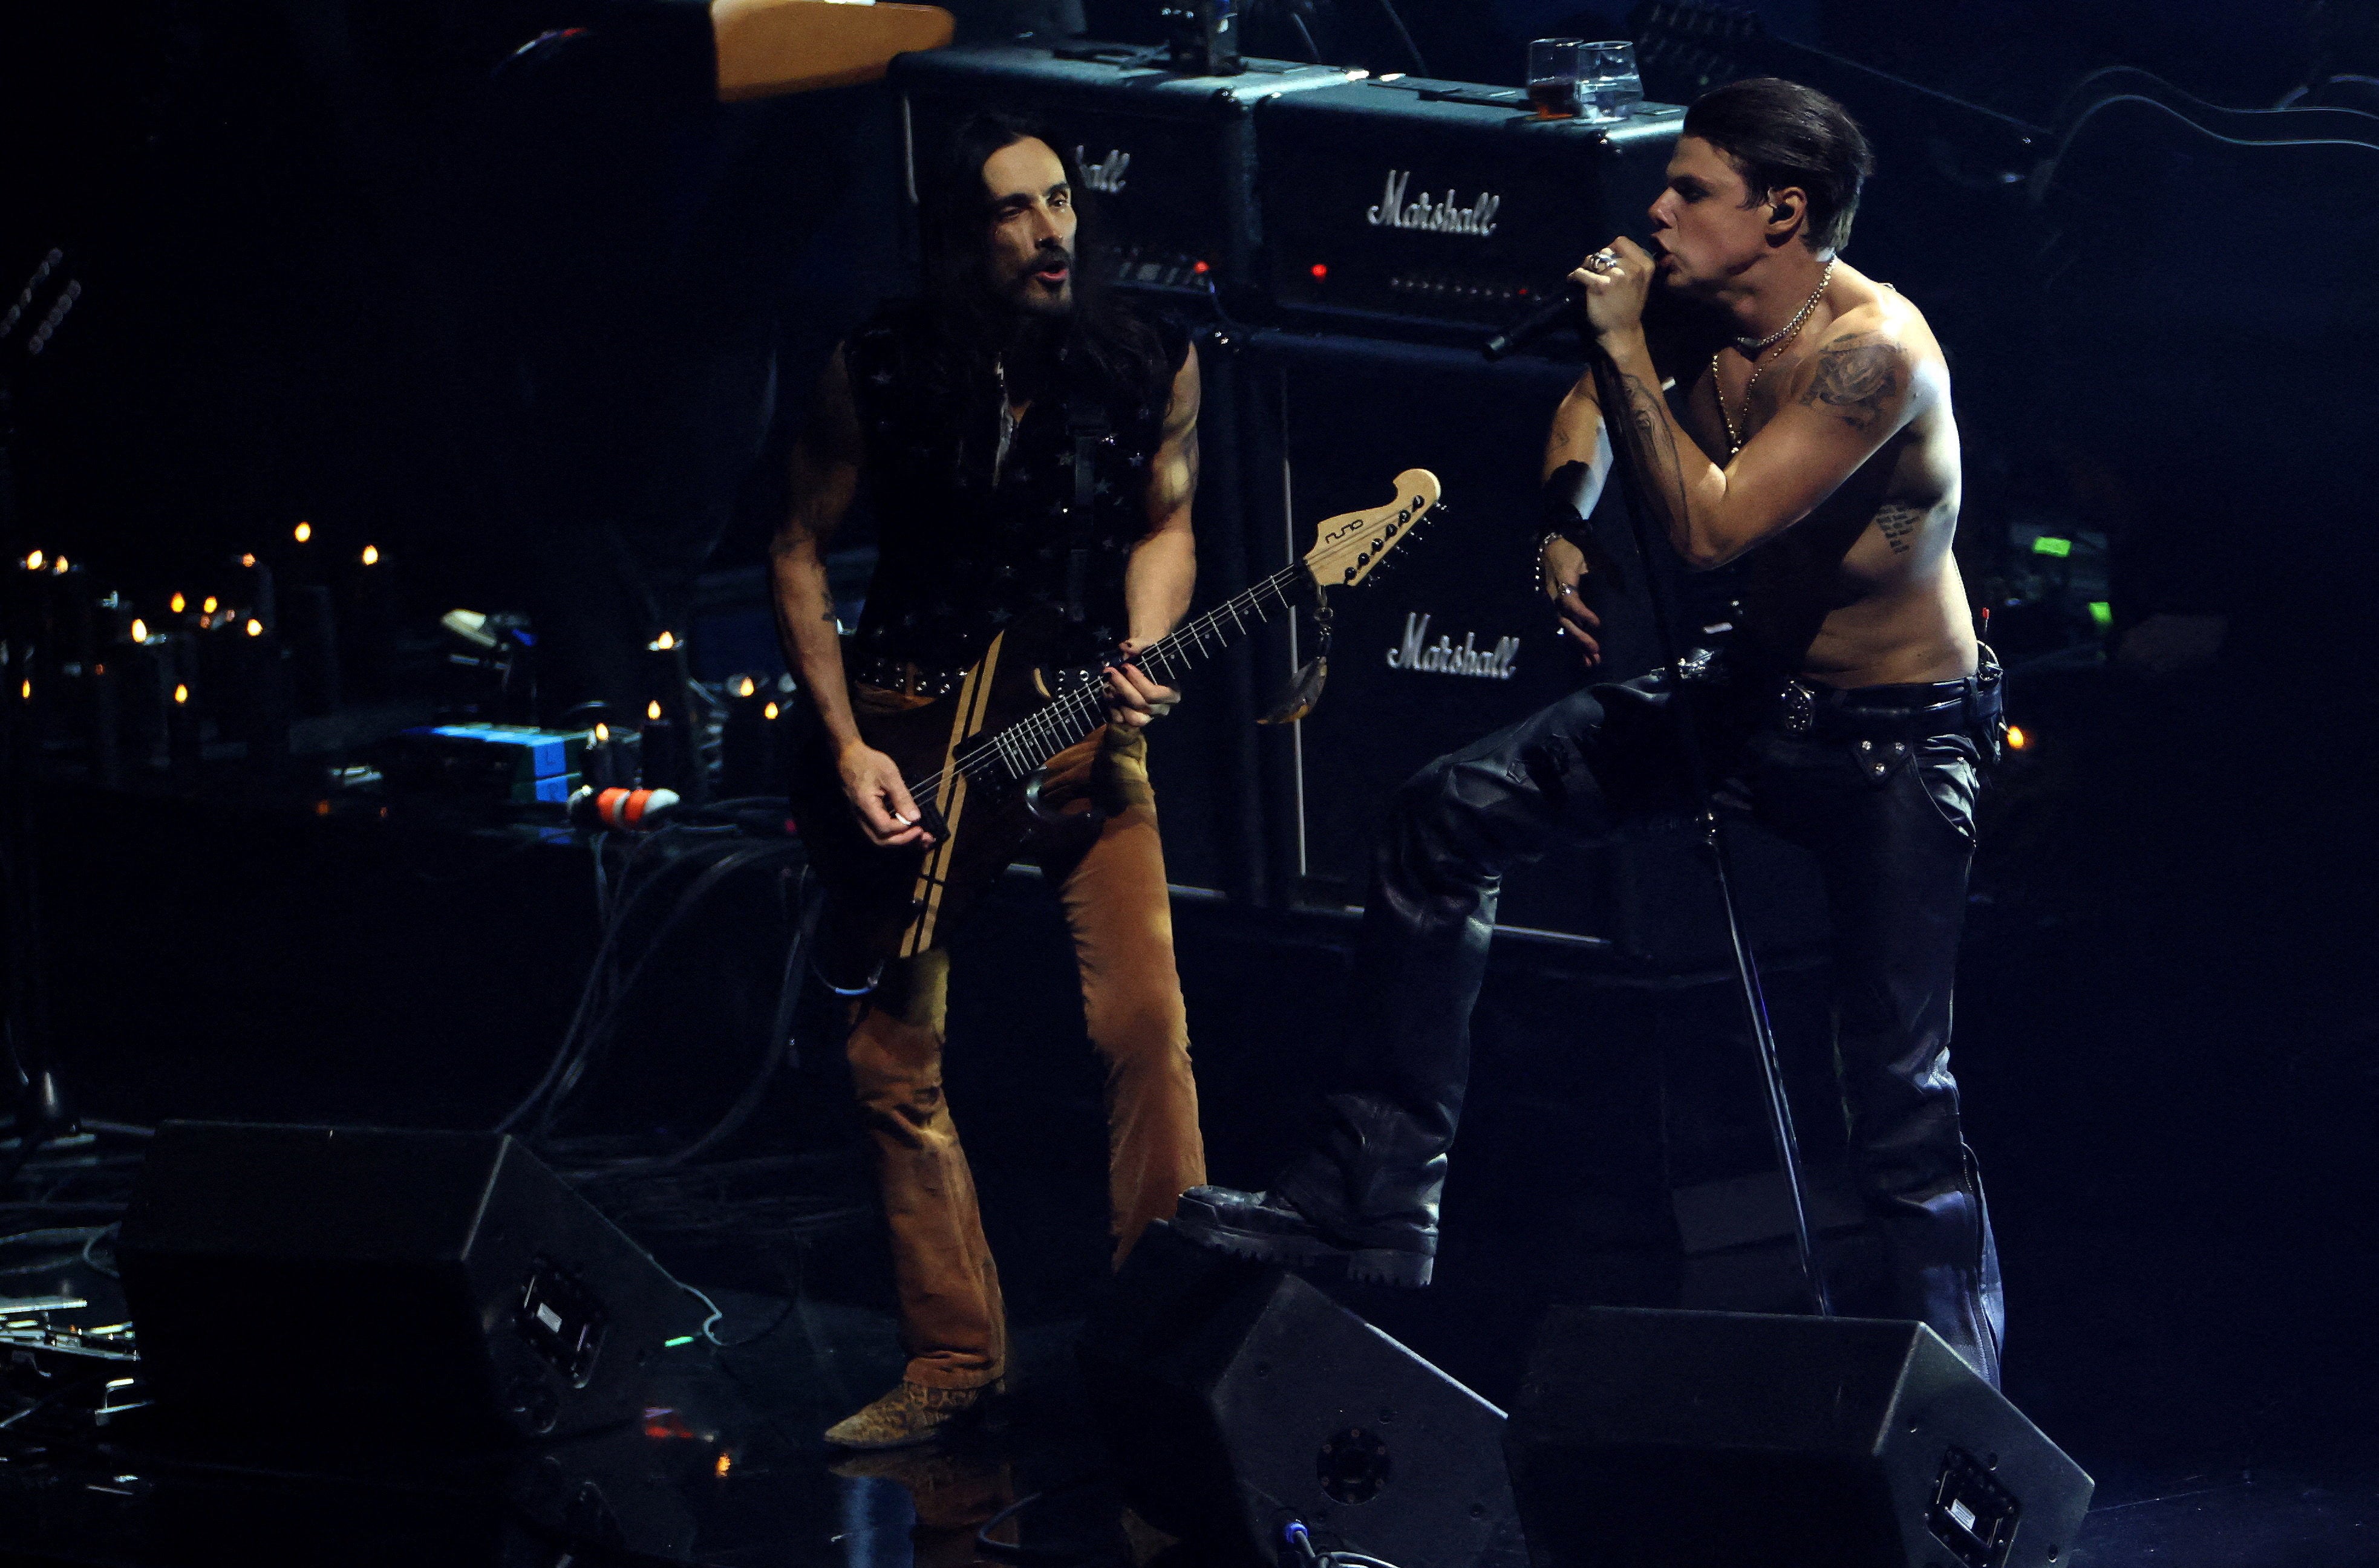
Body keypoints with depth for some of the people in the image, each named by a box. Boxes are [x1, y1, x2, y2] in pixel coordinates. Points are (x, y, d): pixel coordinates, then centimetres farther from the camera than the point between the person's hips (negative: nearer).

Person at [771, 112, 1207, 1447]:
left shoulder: (1153, 366, -6)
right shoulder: (881, 371, -9)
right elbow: (803, 548, 1)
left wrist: (1140, 659, -9)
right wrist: (846, 748, -5)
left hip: (1080, 721, 0)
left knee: (1147, 1027, -14)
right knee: (895, 1056, 1)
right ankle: (958, 1358, 12)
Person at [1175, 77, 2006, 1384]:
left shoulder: (1870, 352, -28)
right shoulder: (1700, 313, -5)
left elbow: (1709, 527, -34)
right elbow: (1594, 408, 18)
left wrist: (1625, 349, -28)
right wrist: (1561, 526, -1)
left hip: (1893, 738, -8)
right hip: (1750, 689, 8)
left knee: (1900, 1086, -8)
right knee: (1446, 819, 0)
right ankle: (1378, 1199, 3)